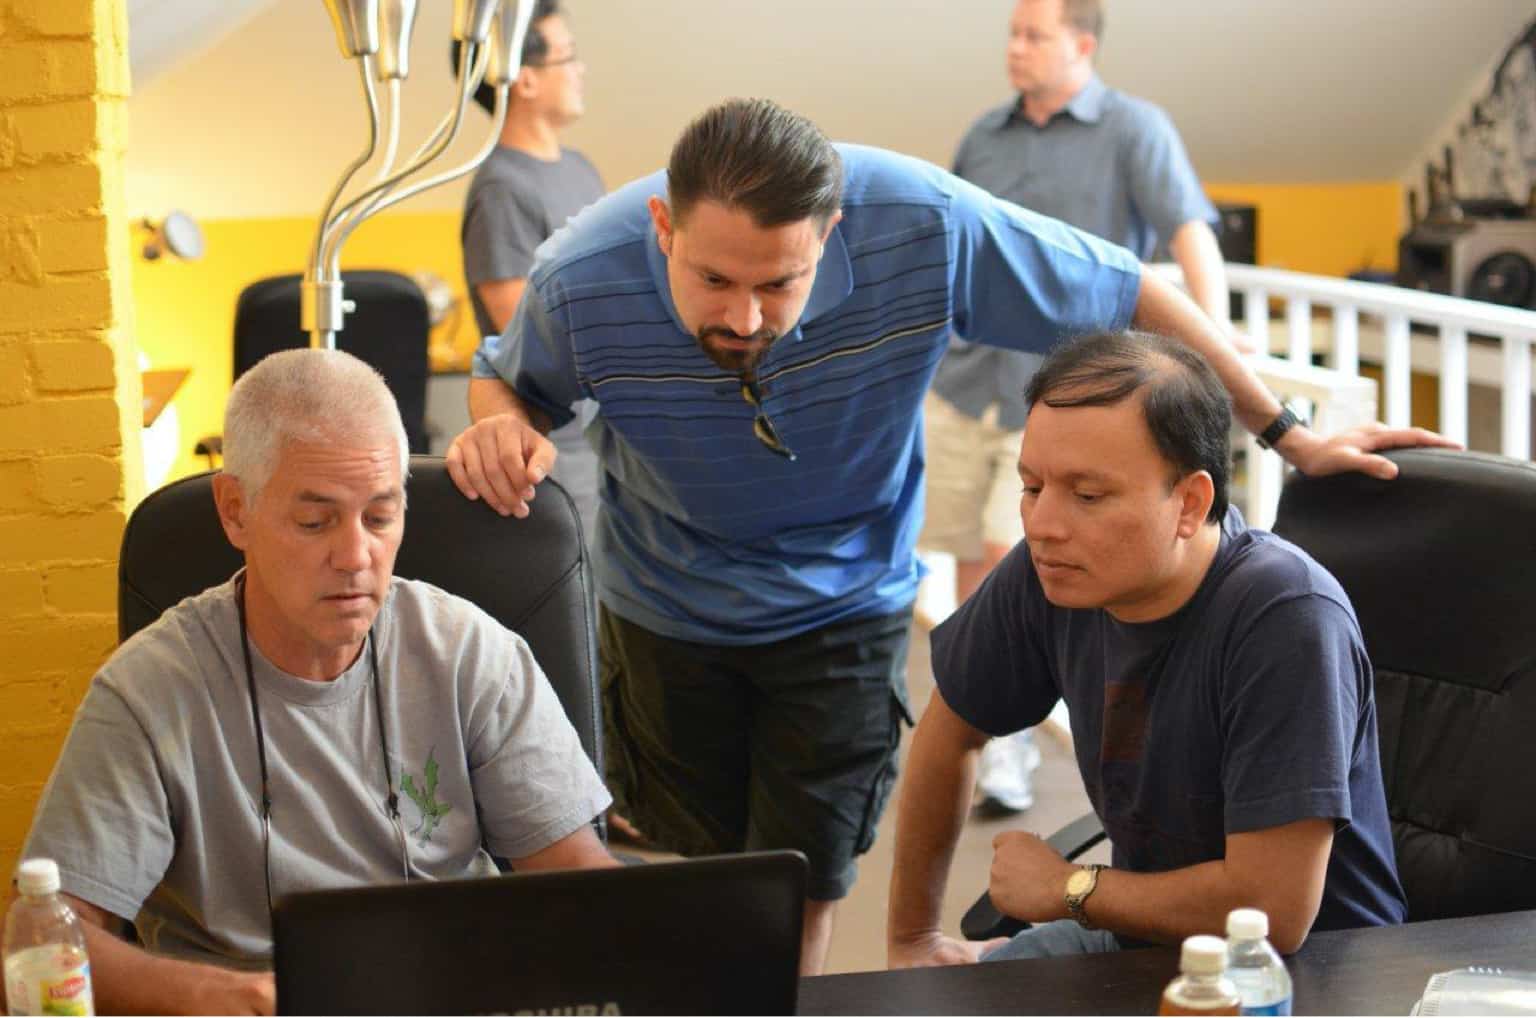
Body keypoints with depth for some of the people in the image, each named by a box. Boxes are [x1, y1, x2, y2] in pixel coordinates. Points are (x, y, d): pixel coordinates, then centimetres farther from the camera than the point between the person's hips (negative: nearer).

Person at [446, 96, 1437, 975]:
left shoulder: (927, 226, -32)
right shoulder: (581, 280, -28)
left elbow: (1133, 295, -17)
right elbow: (511, 379, -3)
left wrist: (1288, 434, -8)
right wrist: (501, 428, -28)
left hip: (843, 606, -1)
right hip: (668, 608, 1)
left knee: (802, 890, 3)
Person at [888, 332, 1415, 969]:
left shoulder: (1288, 621, -29)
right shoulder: (1052, 570, -11)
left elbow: (1273, 909, -31)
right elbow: (950, 731, 8)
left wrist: (1067, 890, -16)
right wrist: (911, 937, 15)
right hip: (1148, 939, 7)